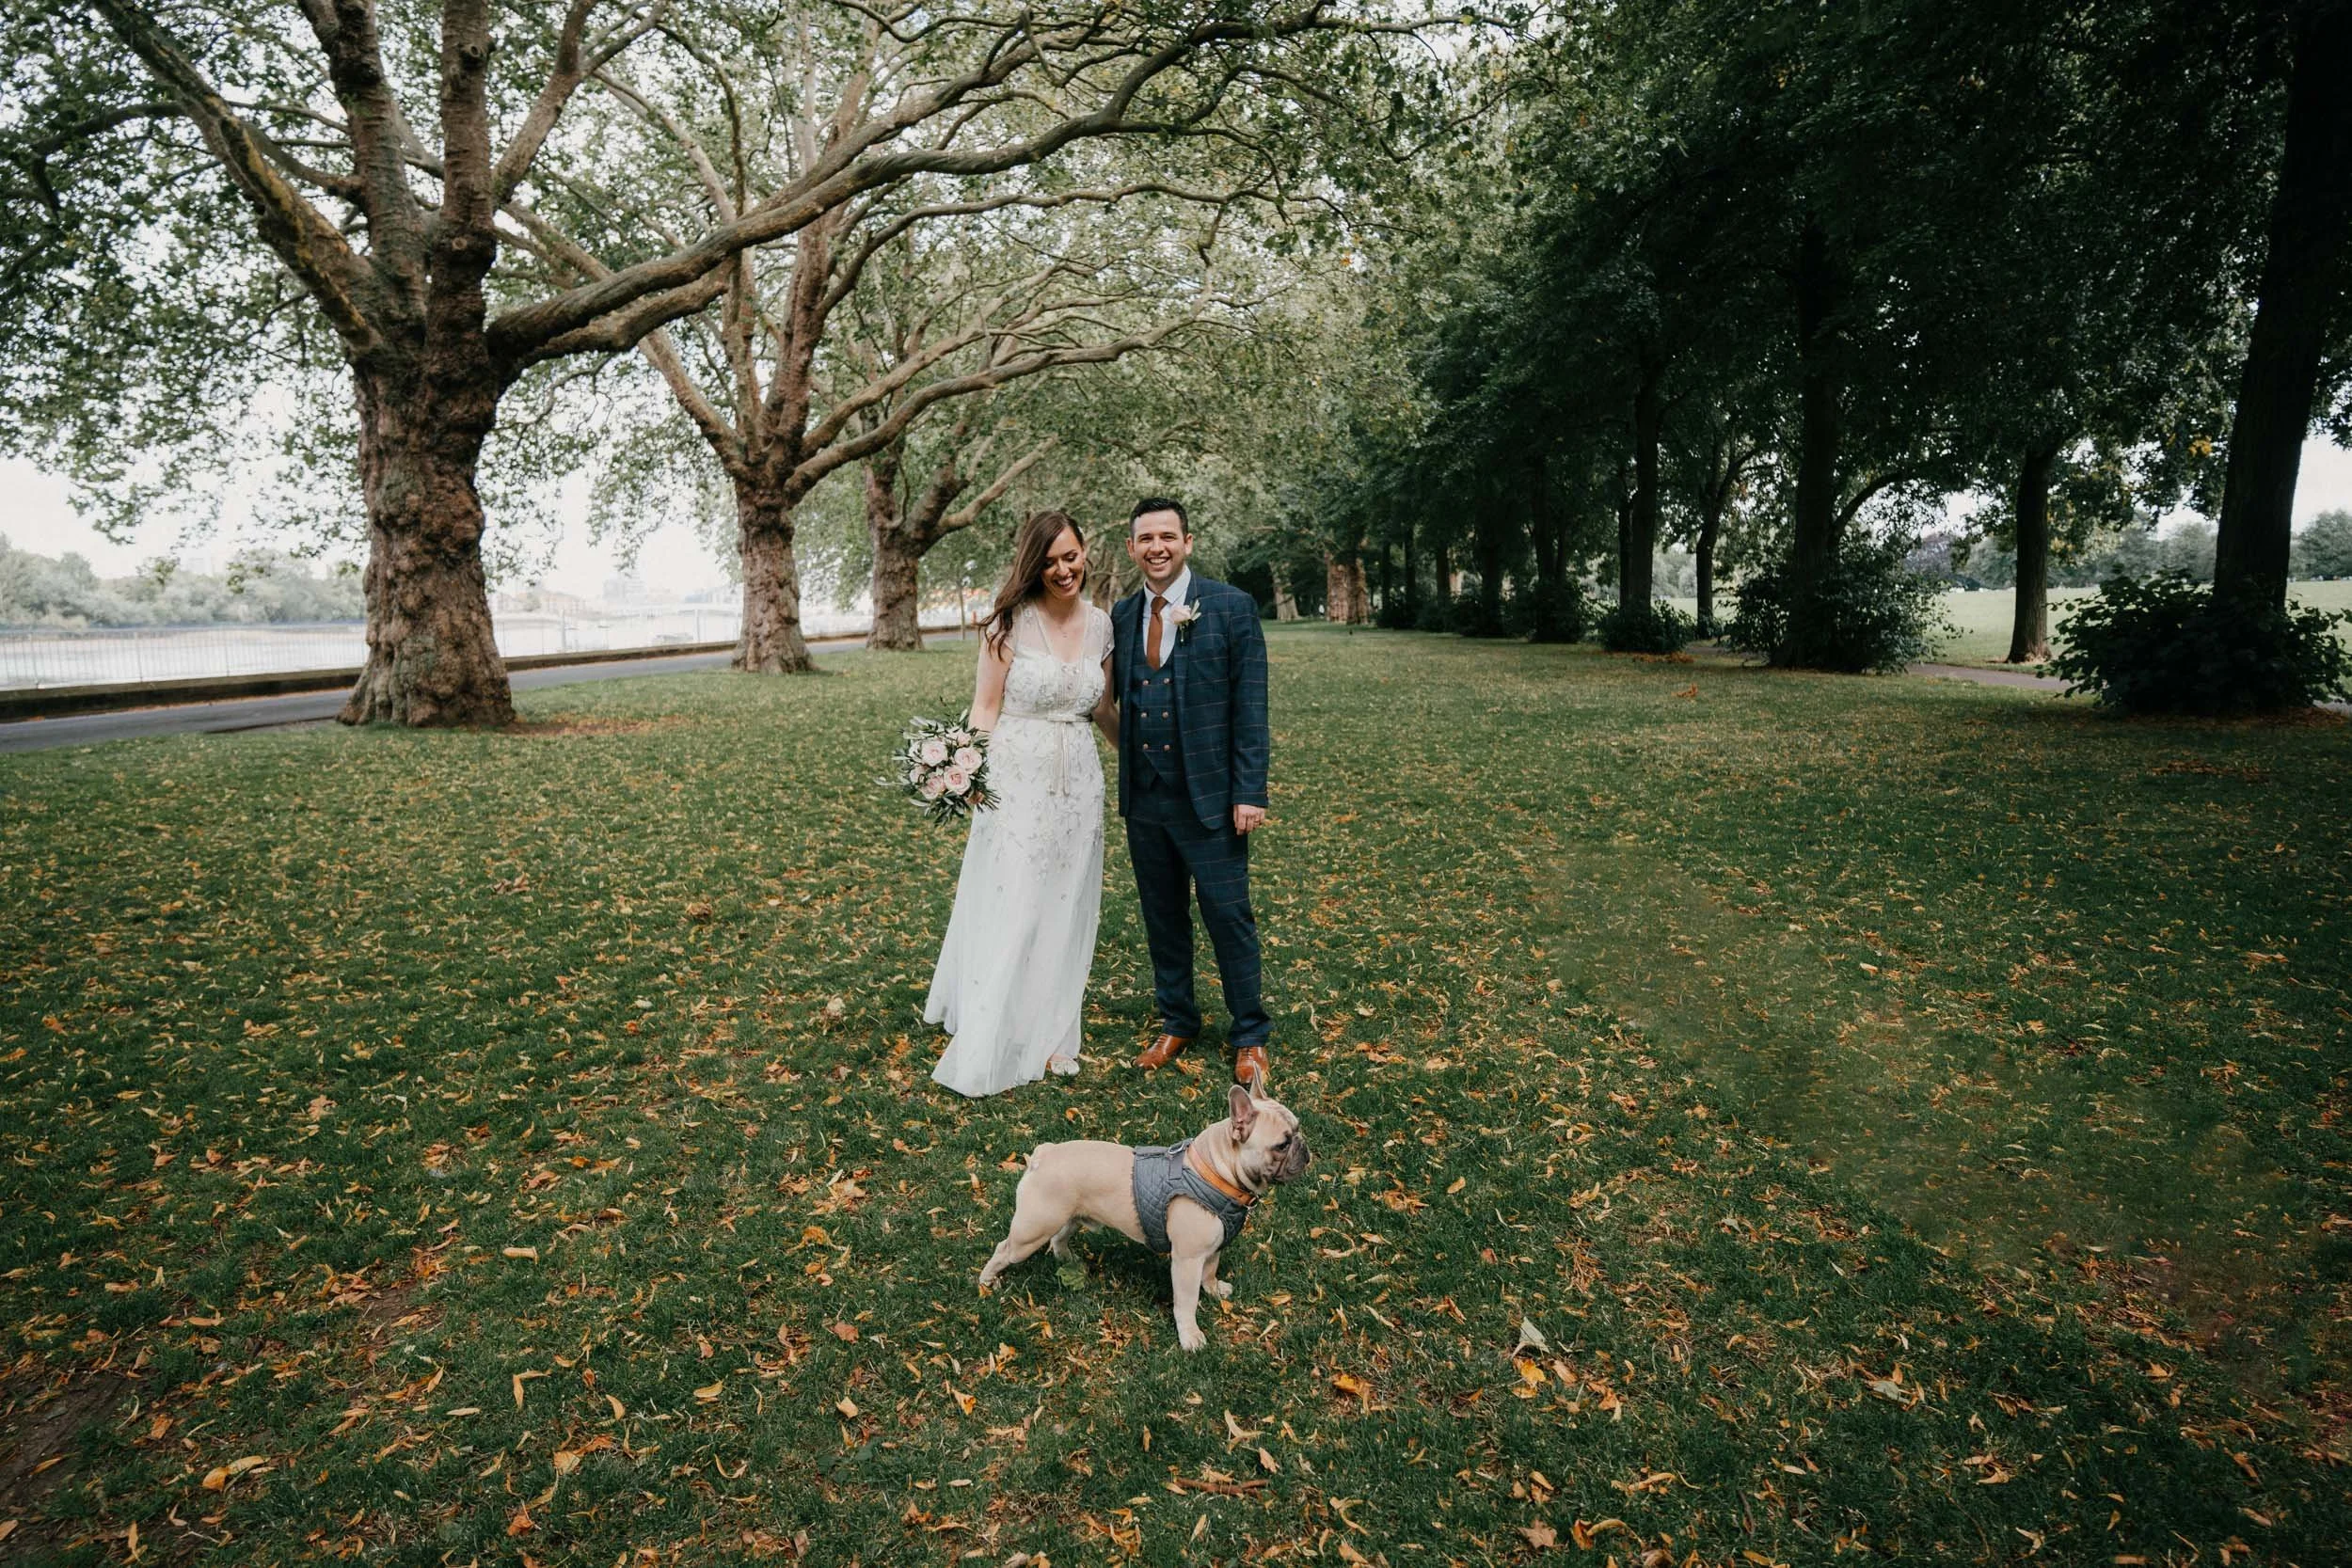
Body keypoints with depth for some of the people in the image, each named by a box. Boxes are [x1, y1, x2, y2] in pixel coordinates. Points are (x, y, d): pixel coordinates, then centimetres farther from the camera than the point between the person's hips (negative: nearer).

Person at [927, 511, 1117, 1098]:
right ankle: (988, 1051, 11)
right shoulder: (1013, 621, -8)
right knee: (1008, 912, -1)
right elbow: (985, 707, -8)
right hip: (1016, 781, -5)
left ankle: (1051, 1035, 27)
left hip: (1078, 785, 5)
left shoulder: (1101, 624, 6)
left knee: (1064, 913, 12)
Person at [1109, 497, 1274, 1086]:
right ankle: (1177, 1022, 33)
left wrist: (1250, 793, -12)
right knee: (1163, 918, 15)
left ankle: (1251, 1037, 21)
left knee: (1229, 917, 4)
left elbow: (1250, 706, -8)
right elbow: (1115, 698, 13)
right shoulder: (1121, 614, 8)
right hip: (1143, 797, 4)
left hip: (1208, 795, -4)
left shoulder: (1232, 607, -6)